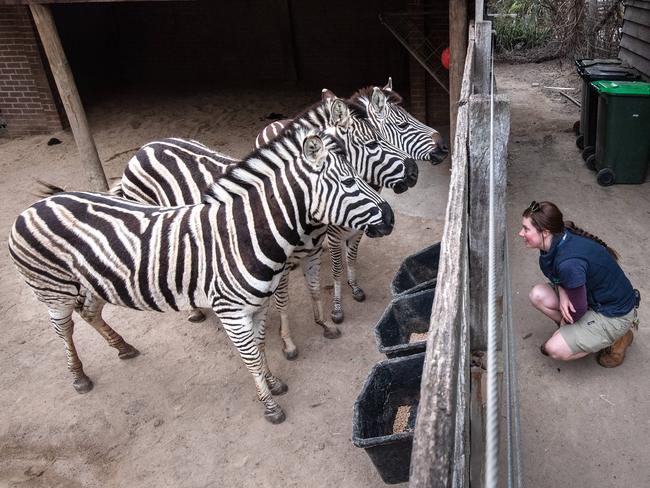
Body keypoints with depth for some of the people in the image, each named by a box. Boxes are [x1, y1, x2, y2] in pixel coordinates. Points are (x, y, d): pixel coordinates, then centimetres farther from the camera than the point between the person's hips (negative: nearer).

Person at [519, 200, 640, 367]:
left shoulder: (569, 262, -36)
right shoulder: (557, 240, -10)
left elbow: (578, 309, -22)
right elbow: (558, 277, 7)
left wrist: (563, 324, -1)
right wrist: (562, 293, -16)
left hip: (615, 313, -8)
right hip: (592, 296, 8)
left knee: (555, 350, -15)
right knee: (538, 294, -9)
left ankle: (617, 338, 5)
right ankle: (572, 331, 9)